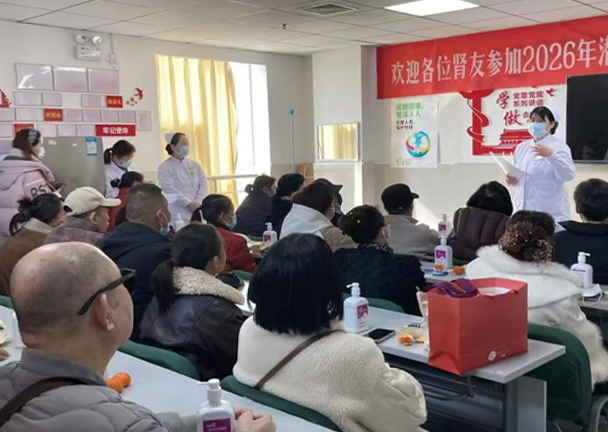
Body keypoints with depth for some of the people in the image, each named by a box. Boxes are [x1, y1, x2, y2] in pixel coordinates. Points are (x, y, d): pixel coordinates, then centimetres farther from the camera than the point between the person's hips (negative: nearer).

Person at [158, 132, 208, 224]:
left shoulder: (195, 165, 14)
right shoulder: (164, 167, 1)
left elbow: (203, 184, 6)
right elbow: (170, 189, -10)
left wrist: (198, 203, -10)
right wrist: (189, 204, -18)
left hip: (198, 212, 4)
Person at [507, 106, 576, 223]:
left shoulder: (558, 146, -2)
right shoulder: (521, 147, 15)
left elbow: (569, 174, -16)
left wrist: (551, 155, -29)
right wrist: (511, 180, -1)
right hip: (522, 210, 5)